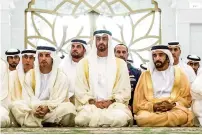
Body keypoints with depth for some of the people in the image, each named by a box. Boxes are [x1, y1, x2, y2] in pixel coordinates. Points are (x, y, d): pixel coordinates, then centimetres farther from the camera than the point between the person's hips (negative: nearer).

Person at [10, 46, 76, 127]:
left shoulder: (61, 77, 3)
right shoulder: (30, 75, 9)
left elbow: (59, 99, -5)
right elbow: (27, 97, 1)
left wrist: (47, 108, -26)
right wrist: (36, 107, -21)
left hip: (53, 111, -1)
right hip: (33, 110, 2)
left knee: (69, 107, -31)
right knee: (15, 105, -25)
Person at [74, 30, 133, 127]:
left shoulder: (120, 63, 12)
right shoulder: (84, 63, 12)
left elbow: (125, 90, 5)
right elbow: (80, 90, 4)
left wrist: (111, 101, -11)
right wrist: (93, 102, -11)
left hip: (114, 104, 1)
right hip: (91, 105, -1)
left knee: (121, 118, -34)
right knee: (83, 118, -35)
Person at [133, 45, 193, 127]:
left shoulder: (178, 74, 11)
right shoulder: (146, 75, 11)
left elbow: (186, 99, 8)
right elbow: (138, 102, 7)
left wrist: (173, 105, -12)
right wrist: (153, 106, -13)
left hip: (174, 109, 0)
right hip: (150, 110, 1)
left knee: (183, 116, -35)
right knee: (143, 117, -35)